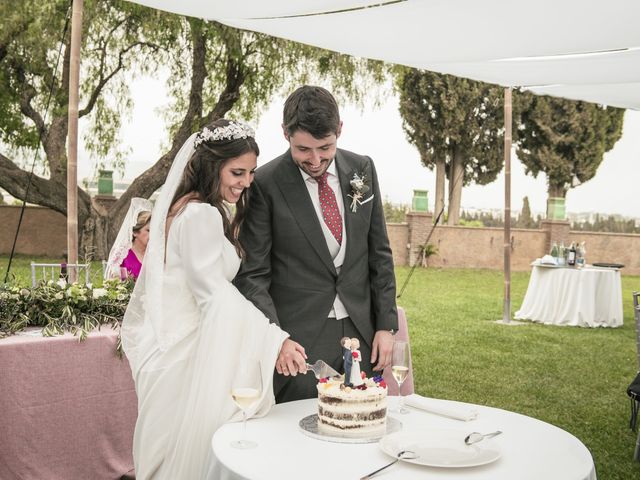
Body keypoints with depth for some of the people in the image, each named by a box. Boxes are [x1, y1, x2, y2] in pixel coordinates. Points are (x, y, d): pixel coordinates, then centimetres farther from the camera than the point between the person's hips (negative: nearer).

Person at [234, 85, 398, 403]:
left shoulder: (362, 169, 3)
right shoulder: (265, 184, -10)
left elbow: (379, 254, 8)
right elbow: (252, 274, -8)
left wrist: (386, 324, 4)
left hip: (360, 333, 4)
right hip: (298, 342, -3)